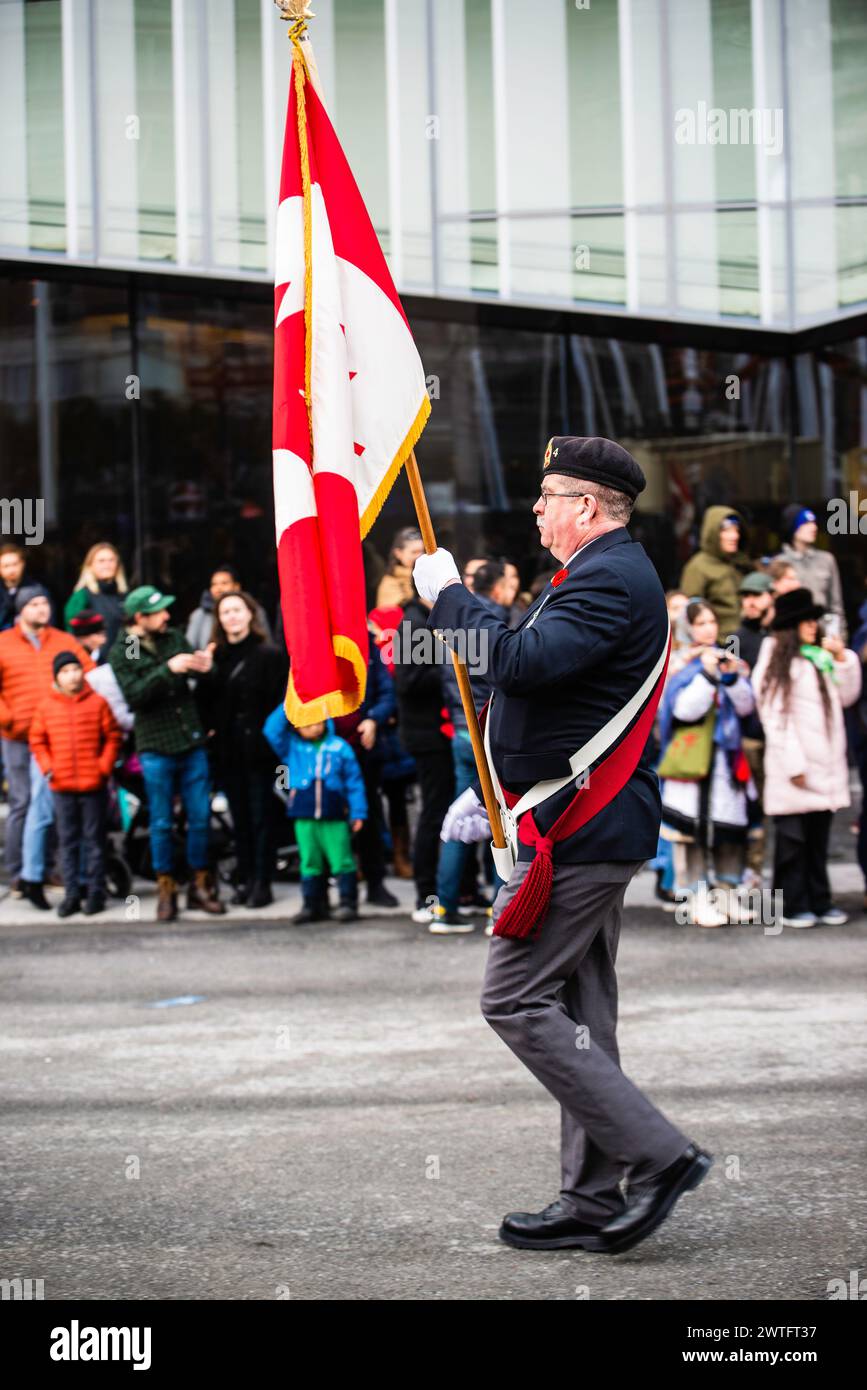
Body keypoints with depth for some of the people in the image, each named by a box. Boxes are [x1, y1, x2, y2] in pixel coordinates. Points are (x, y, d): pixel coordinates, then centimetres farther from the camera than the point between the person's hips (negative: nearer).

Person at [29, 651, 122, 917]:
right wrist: (47, 767, -2)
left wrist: (104, 766, -7)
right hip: (62, 785, 2)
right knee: (68, 841, 7)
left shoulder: (97, 703, -2)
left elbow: (113, 736, 1)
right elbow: (37, 741, 9)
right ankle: (72, 894, 13)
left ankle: (96, 892, 11)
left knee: (94, 840, 5)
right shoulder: (46, 706, 3)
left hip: (93, 784, -2)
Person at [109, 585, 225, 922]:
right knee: (161, 824, 4)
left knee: (200, 818, 6)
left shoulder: (174, 638, 5)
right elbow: (134, 695, -16)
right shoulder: (122, 653, -4)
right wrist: (168, 670, -25)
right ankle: (165, 889, 15)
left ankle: (200, 884, 19)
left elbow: (197, 675, 7)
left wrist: (205, 667, -16)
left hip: (191, 743, 3)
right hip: (156, 748, -3)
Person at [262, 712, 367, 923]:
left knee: (341, 860, -2)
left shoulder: (339, 747, 2)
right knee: (310, 863, 8)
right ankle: (313, 905, 15)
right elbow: (272, 730, -6)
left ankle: (348, 903, 4)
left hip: (335, 818, -2)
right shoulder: (291, 747, 7)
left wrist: (358, 812, 2)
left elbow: (354, 781, 4)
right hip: (304, 818, 2)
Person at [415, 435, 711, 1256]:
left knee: (515, 1000, -9)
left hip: (577, 832, -11)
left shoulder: (609, 581, -16)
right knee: (577, 1009, 11)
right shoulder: (607, 575, 19)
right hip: (592, 826, 11)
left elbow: (519, 663, -28)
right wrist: (493, 794, 21)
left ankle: (656, 1155, -9)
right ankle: (593, 1200, 15)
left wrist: (447, 595, -14)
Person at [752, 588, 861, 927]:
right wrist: (793, 764, -14)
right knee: (793, 838, -2)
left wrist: (842, 659, 4)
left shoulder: (821, 657, 16)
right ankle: (792, 906, 4)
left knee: (818, 836, 10)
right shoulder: (776, 662, -4)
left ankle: (819, 902, 16)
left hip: (825, 764, 6)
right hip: (793, 767, -6)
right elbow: (775, 717, -9)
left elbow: (846, 697, 16)